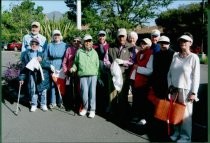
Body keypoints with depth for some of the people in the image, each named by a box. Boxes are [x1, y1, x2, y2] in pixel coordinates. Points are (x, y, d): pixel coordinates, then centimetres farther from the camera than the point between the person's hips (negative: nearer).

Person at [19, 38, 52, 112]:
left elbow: (48, 65, -5)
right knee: (33, 90, 8)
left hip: (41, 75, 0)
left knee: (43, 90, 9)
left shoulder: (42, 54, 1)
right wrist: (21, 77, 2)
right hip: (31, 75, 0)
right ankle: (34, 105, 26)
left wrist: (41, 61, -22)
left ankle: (43, 104, 26)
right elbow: (23, 66, 4)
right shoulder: (25, 54, 4)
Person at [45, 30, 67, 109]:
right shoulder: (49, 45, 11)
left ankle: (60, 102, 13)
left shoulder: (65, 45, 9)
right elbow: (46, 57, 9)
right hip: (52, 68, 1)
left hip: (61, 68, 0)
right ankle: (53, 102, 9)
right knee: (52, 85, 1)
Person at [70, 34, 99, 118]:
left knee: (92, 92, -3)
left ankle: (92, 109, 8)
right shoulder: (79, 51, 10)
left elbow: (97, 65, 15)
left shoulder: (94, 52, 13)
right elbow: (75, 62, 18)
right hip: (83, 75, 0)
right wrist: (73, 68, 0)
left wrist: (97, 74, 10)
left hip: (93, 75, 0)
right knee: (84, 92, -5)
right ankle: (85, 107, 17)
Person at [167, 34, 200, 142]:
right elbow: (170, 72, 11)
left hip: (186, 90, -4)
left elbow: (196, 76, -7)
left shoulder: (194, 57, -6)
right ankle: (176, 132, 24)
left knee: (185, 113, 2)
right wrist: (170, 86, 2)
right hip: (174, 89, 4)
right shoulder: (175, 56, 5)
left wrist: (193, 93, -10)